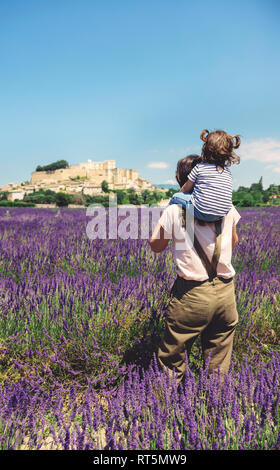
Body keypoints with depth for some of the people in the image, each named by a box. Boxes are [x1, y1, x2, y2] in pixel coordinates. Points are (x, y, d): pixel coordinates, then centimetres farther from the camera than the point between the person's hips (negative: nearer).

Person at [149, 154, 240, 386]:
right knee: (218, 364, 20)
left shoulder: (174, 210, -9)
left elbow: (156, 246, 5)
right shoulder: (227, 207, 4)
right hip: (226, 291, 5)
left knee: (172, 358, 12)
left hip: (192, 294, -4)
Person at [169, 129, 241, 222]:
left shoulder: (199, 167, -2)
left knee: (176, 197, 12)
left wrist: (180, 193, 30)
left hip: (202, 213, -5)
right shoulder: (228, 172, 10)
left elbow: (186, 189, 8)